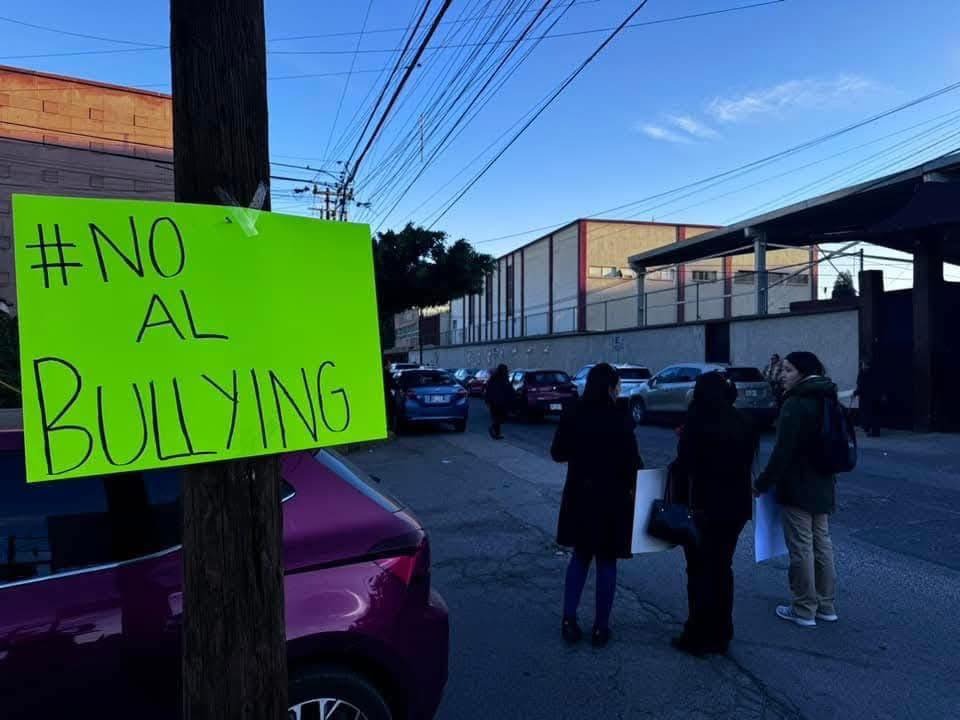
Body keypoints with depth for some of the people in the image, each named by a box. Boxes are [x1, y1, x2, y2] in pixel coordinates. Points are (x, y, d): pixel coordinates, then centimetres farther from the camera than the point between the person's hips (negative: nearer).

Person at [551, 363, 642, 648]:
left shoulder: (572, 415, -4)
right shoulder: (619, 418, -16)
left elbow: (558, 453, 2)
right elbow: (631, 459, -15)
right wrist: (634, 485, 3)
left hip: (579, 497, 4)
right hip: (612, 498, -4)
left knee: (581, 556, 20)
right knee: (606, 561, 12)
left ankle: (569, 619, 19)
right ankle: (600, 627, 20)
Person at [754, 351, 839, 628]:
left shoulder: (795, 404, -19)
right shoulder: (825, 401, 9)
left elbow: (783, 451, -21)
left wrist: (762, 483, -13)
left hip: (798, 488, -9)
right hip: (823, 486, 9)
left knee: (801, 548, 0)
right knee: (821, 544, 16)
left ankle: (804, 610, 10)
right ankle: (827, 605, 26)